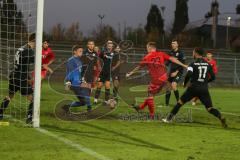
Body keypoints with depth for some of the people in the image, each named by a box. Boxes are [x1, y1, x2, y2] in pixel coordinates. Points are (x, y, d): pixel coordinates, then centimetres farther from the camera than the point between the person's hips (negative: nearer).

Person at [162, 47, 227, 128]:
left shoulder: (193, 64, -5)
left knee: (180, 102, 12)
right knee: (209, 108, 2)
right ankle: (221, 118, -23)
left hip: (194, 87, -3)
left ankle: (169, 118, 14)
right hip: (204, 89, 3)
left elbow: (188, 75, -19)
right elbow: (213, 77, 9)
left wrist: (185, 83, -2)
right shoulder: (208, 64, 7)